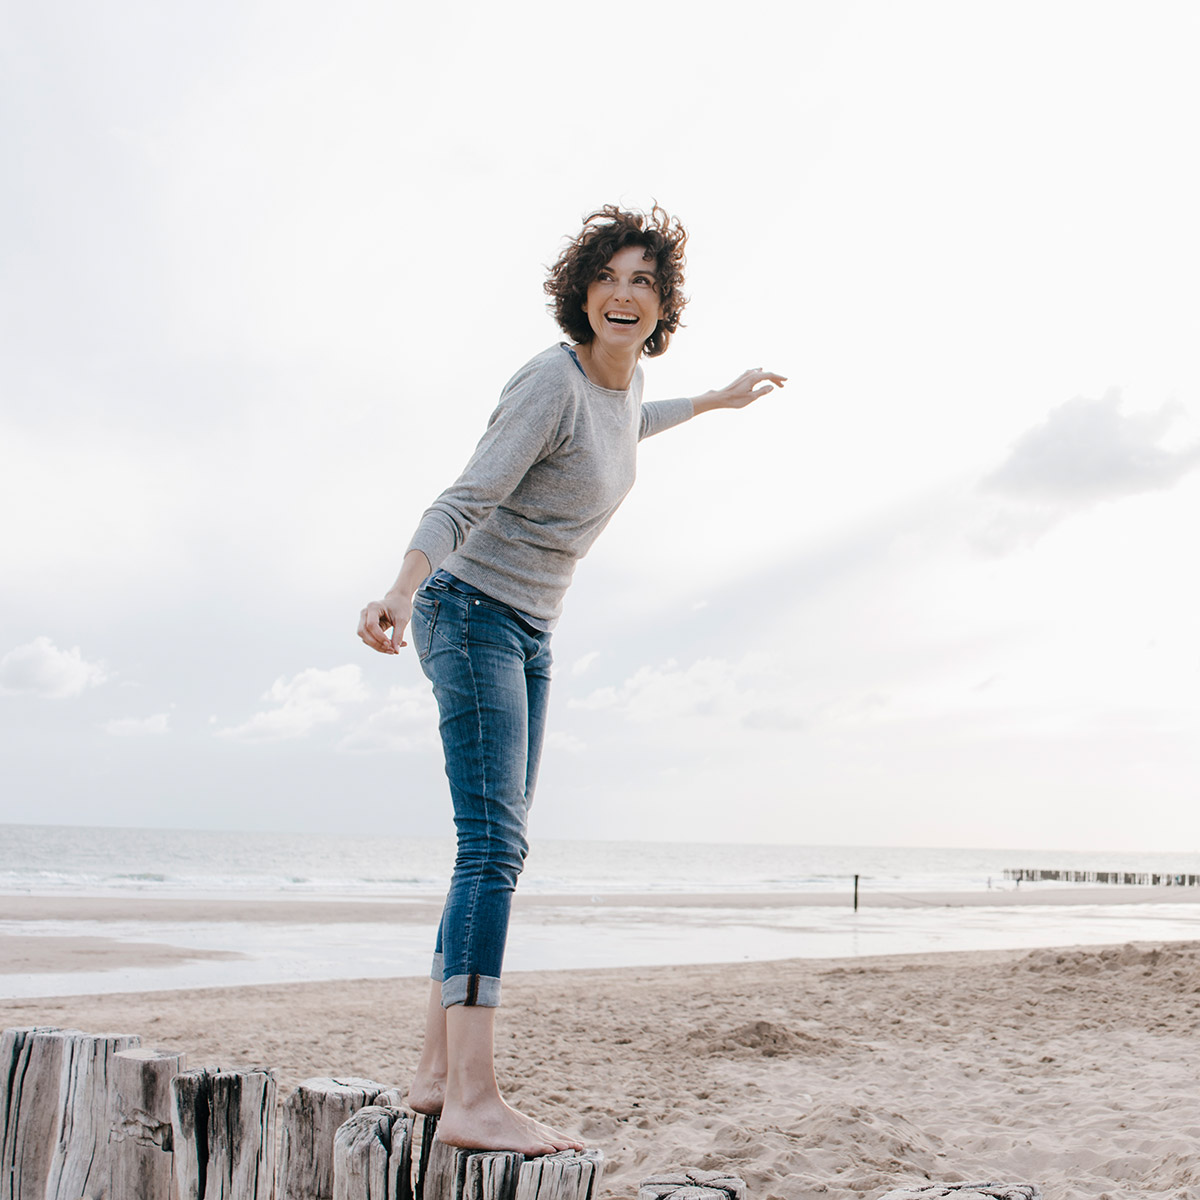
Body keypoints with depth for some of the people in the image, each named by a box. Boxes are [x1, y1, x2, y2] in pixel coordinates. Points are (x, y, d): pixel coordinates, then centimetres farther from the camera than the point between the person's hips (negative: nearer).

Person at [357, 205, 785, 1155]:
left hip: (529, 633, 9)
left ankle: (438, 1075, 11)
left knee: (495, 852, 6)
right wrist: (401, 593, -41)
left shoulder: (625, 375, 8)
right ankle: (473, 1101, -22)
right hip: (472, 612, -9)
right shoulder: (552, 378, -17)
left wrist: (716, 401, 43)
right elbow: (467, 499, -25)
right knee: (494, 845, -19)